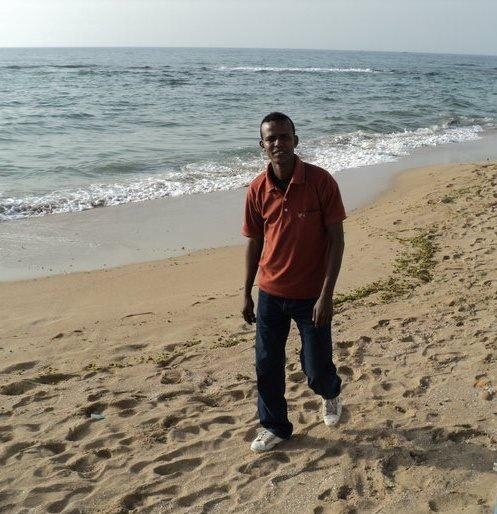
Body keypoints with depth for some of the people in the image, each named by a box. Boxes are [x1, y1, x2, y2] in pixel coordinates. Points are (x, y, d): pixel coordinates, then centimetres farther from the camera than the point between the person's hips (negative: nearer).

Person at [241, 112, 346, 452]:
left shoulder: (321, 181, -14)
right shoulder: (258, 189, -3)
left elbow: (336, 239, -12)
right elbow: (254, 243, 7)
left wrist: (327, 294, -18)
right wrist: (247, 294, 9)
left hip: (311, 295, -3)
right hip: (270, 294, 3)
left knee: (317, 370, 7)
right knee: (267, 366, 10)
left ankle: (331, 393, 44)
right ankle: (275, 427, 34)